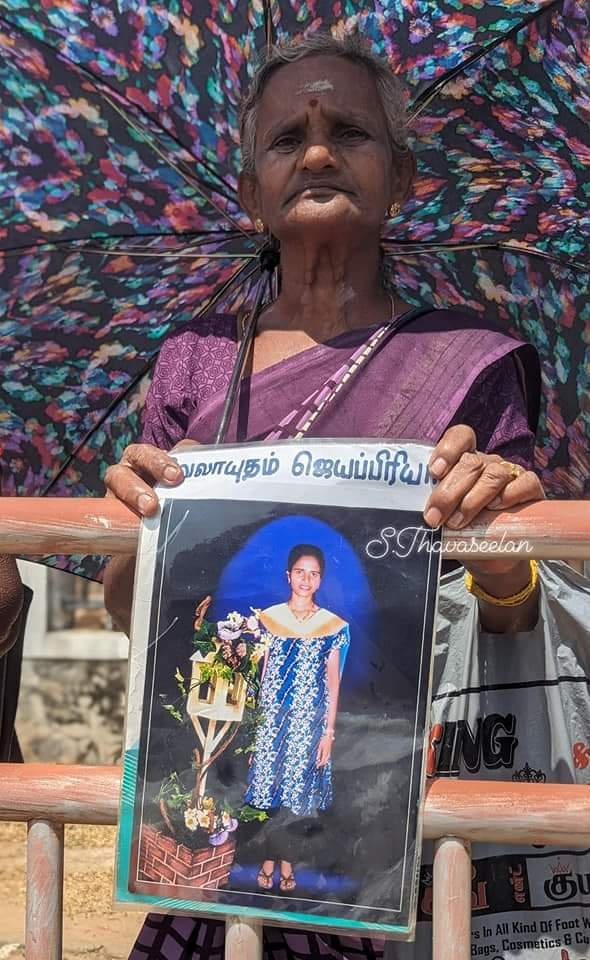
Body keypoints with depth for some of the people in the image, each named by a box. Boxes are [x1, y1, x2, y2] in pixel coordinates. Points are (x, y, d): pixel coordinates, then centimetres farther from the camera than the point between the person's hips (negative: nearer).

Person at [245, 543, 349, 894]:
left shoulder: (334, 626, -2)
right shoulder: (269, 618, 0)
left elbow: (333, 683, 0)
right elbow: (262, 674, 5)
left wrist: (328, 732, -3)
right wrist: (256, 720, 3)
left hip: (309, 720, -1)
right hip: (271, 718, 1)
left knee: (297, 791, 6)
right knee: (268, 787, 6)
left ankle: (287, 862, 21)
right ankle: (268, 860, 21)